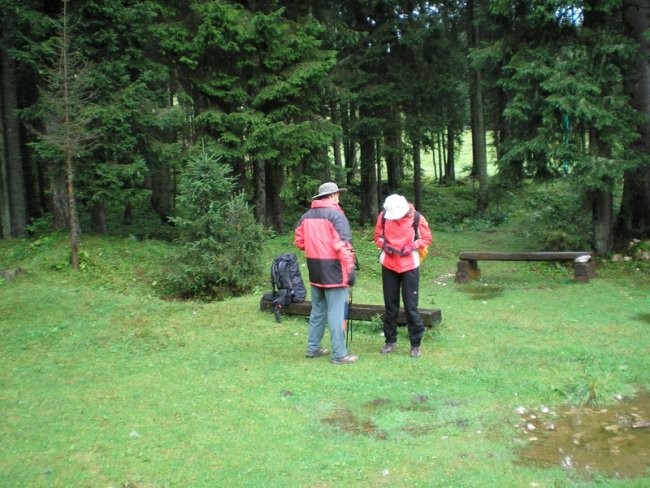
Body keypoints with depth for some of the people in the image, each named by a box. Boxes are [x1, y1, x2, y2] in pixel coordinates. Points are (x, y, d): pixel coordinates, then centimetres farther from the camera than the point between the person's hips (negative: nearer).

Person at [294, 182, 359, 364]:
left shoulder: (307, 216, 10)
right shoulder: (336, 215, -13)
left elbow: (299, 241, 14)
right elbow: (343, 245, -19)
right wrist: (350, 269, -17)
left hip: (315, 270, 7)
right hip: (333, 270, -7)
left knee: (317, 310, 18)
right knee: (336, 313, -2)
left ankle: (313, 348, 25)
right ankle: (339, 354, 3)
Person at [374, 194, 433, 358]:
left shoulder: (417, 218, -12)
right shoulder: (383, 216, -6)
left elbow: (427, 239, -2)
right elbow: (378, 236, 7)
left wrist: (412, 246, -17)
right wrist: (384, 245, -13)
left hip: (410, 266, -3)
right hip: (388, 266, 3)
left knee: (411, 306, 0)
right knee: (390, 306, 11)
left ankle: (416, 345, 10)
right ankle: (390, 342, 23)